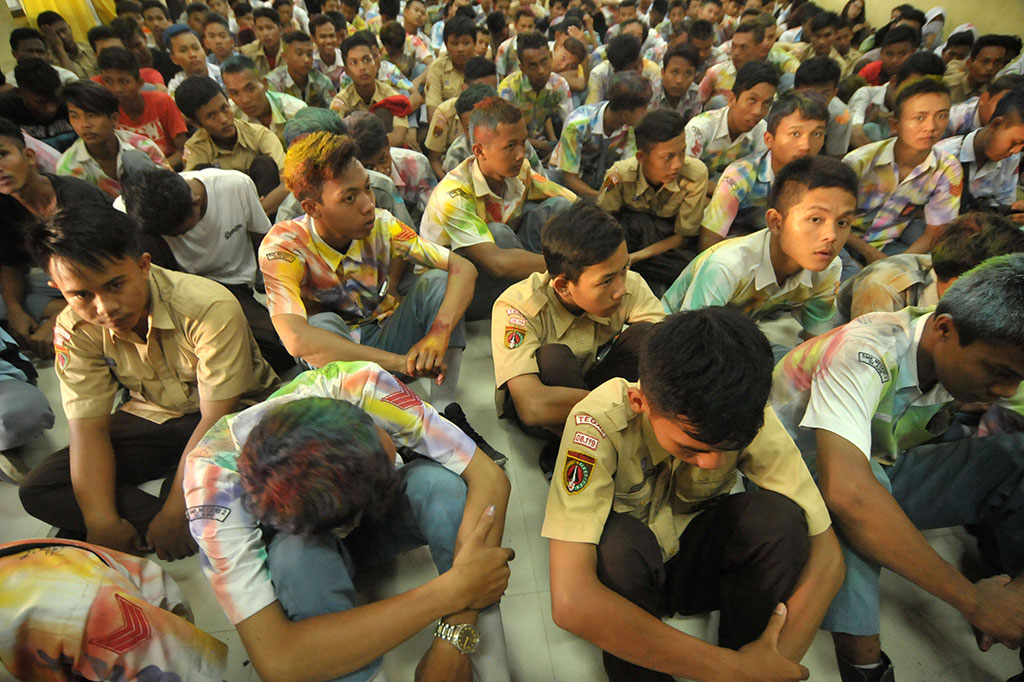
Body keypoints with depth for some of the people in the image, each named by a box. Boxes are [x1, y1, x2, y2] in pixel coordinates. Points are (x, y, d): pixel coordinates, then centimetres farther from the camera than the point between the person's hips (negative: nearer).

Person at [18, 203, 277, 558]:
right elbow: (88, 428, -10)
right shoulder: (75, 330, -12)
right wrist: (102, 521, -22)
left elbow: (216, 419, -25)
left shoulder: (211, 308, -28)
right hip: (152, 418, 5)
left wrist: (174, 513, -25)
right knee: (38, 490, -12)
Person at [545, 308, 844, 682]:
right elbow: (571, 601, -40)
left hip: (701, 565, 2)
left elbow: (826, 555, -16)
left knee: (776, 515, -27)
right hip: (624, 574, -2)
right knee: (618, 538, -36)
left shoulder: (752, 420, -22)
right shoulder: (599, 422, -33)